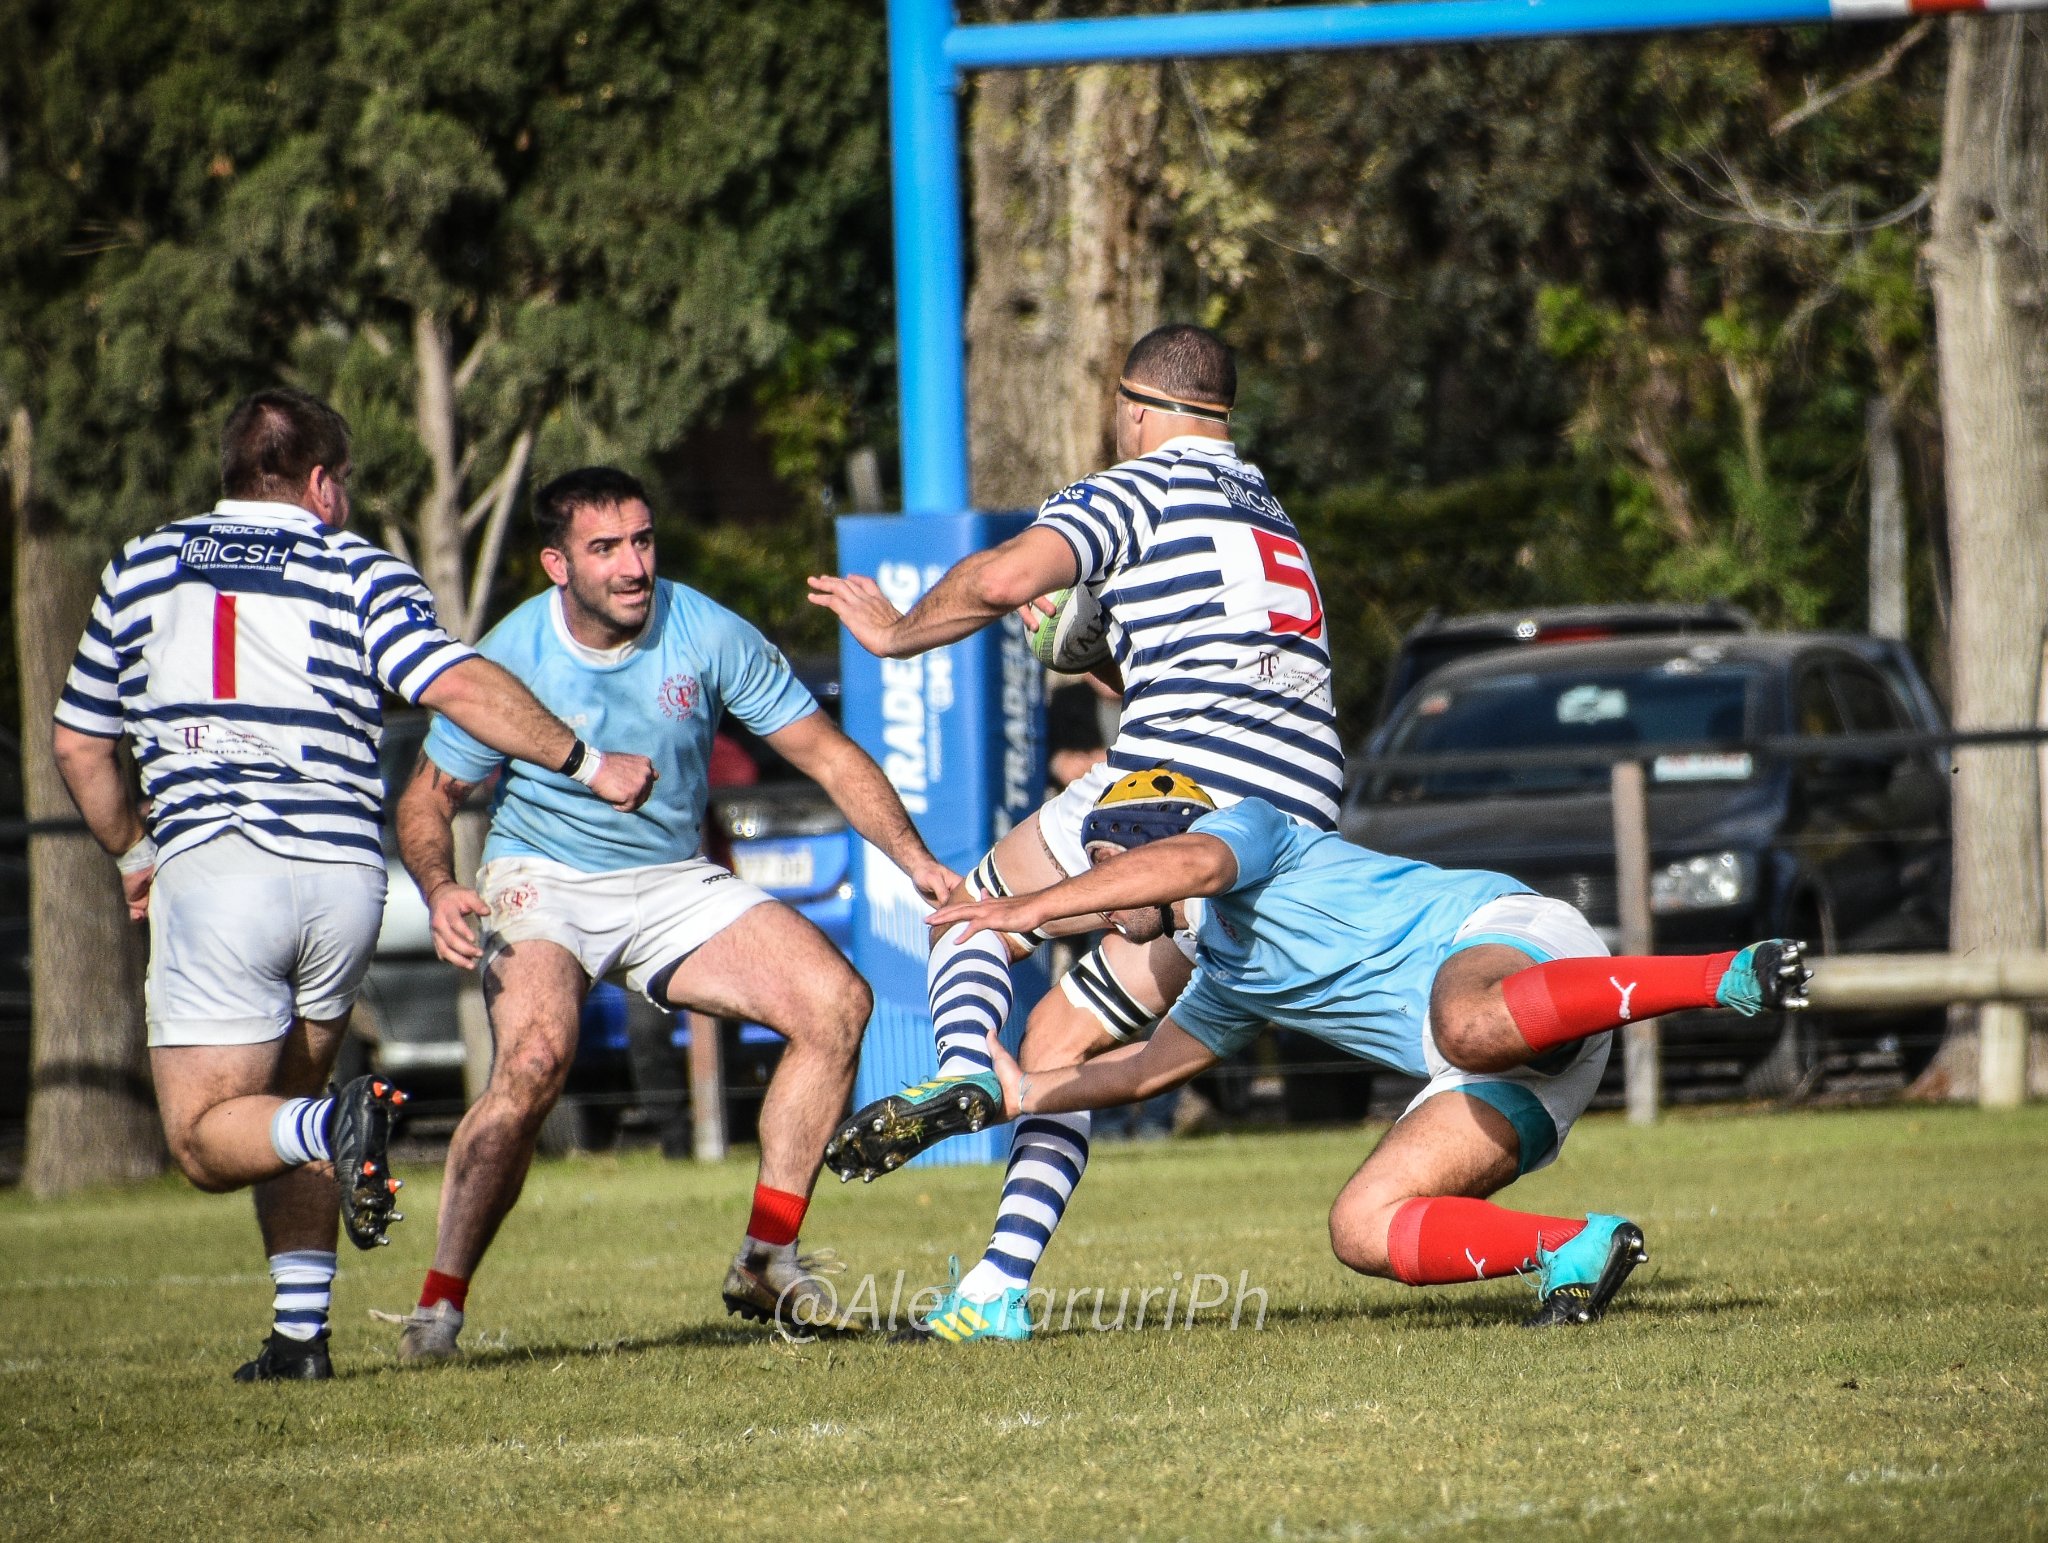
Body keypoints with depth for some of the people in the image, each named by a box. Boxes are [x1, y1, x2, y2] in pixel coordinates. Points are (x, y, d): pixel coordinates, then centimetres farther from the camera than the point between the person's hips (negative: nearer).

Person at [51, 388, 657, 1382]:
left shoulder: (139, 570, 14)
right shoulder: (358, 573, 6)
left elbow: (80, 744, 20)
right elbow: (459, 686, -8)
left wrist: (134, 855, 33)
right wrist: (588, 766, -1)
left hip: (211, 864, -2)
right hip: (341, 874, 2)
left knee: (205, 1137, -2)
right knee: (285, 1099, 21)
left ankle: (338, 1128, -31)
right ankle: (302, 1333, 11)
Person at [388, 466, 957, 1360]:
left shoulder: (709, 635, -11)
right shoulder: (510, 658, -15)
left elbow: (827, 754, -3)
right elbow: (428, 797, -4)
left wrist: (914, 859, -14)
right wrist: (439, 890, -25)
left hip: (675, 883, 4)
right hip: (541, 883, -4)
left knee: (836, 1001, -16)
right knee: (535, 1060, -32)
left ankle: (767, 1261, -5)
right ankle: (438, 1306, -22)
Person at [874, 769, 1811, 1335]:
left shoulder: (1245, 827, 9)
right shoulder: (1226, 976, 35)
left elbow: (1193, 861, -15)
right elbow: (1149, 1067, 49)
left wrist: (1036, 907, -19)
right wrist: (1023, 1093, 48)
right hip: (1514, 1088, 8)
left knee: (1473, 1027, -45)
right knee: (1362, 1230, -9)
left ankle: (1726, 977, -44)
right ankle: (1576, 1251, -23)